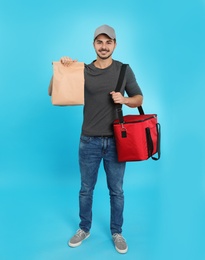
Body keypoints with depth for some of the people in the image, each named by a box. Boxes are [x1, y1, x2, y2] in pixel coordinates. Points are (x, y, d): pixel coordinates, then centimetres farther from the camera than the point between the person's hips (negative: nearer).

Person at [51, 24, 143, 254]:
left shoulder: (124, 70, 0)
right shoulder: (83, 71, -1)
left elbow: (139, 99, 7)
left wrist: (125, 99, -14)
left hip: (116, 141, 0)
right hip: (89, 141, 0)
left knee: (116, 191, 12)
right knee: (86, 189, 14)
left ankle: (116, 232, 33)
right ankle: (84, 229, 36)